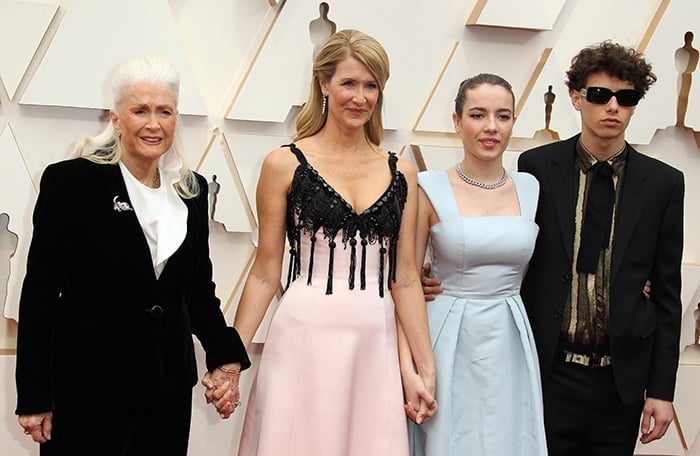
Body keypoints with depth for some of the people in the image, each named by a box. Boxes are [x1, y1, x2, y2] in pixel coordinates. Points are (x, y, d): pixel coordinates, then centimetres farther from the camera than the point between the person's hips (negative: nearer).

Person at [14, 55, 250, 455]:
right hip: (88, 389, -4)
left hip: (170, 386, 5)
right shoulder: (71, 181, -7)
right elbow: (40, 291, -7)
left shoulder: (191, 190, 8)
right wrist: (35, 397, -8)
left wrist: (225, 355, 4)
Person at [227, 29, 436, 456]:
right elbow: (266, 273, 2)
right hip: (305, 340, -2)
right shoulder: (285, 164, 0)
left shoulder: (401, 172, 8)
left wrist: (426, 368, 6)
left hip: (375, 344, 3)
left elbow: (405, 278, 9)